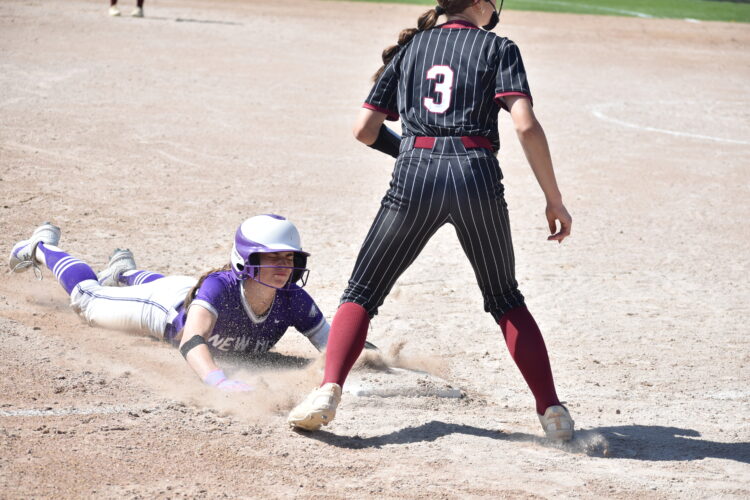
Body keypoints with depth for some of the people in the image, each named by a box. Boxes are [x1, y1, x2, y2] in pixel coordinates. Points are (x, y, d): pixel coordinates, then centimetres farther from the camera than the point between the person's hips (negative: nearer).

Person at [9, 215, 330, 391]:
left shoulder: (293, 301, -38)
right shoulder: (220, 287, -49)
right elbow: (192, 342, -62)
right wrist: (217, 380, -81)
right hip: (169, 308, -4)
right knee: (86, 298, 23)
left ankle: (124, 274, 71)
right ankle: (42, 247, 51)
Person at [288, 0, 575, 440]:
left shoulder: (411, 48, 19)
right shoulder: (498, 48, 11)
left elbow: (365, 129, 15)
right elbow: (526, 126, -4)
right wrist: (554, 200, 0)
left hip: (414, 177, 1)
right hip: (478, 175, 0)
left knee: (363, 291, 11)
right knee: (506, 300, 18)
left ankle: (329, 390, -10)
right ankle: (551, 409, 11)